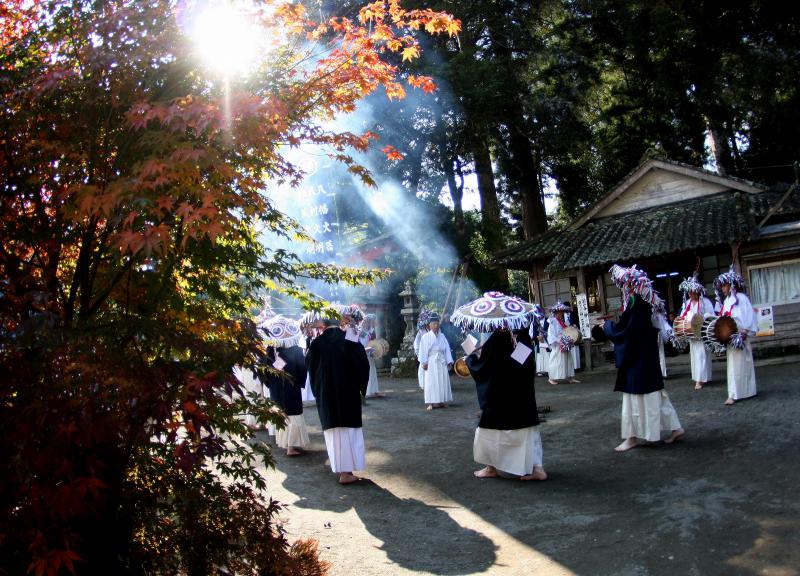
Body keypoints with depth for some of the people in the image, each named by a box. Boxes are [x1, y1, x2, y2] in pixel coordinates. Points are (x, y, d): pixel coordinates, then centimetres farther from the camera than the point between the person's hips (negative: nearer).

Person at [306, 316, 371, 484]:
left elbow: (309, 366, 9)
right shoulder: (350, 340, -5)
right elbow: (363, 365, -4)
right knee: (348, 430, 4)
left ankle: (339, 468, 17)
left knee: (333, 431, 12)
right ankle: (346, 471, 1)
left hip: (325, 393, 2)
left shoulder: (317, 343, -2)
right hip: (348, 392, -2)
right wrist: (361, 387, 6)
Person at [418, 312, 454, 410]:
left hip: (442, 361, 4)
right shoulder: (426, 337, 0)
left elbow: (447, 349, 10)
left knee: (443, 381, 5)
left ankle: (442, 401, 14)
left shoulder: (442, 336, 11)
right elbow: (423, 350, -4)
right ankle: (431, 403, -5)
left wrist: (449, 361, 3)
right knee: (431, 382, -6)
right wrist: (424, 362, -11)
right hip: (431, 362, -4)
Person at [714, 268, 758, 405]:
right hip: (729, 337, 8)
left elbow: (748, 319, -14)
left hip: (738, 337, -8)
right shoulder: (726, 300, 13)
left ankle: (734, 394, -4)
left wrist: (743, 335, -20)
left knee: (738, 364, -4)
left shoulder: (741, 298, -10)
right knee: (733, 364, 11)